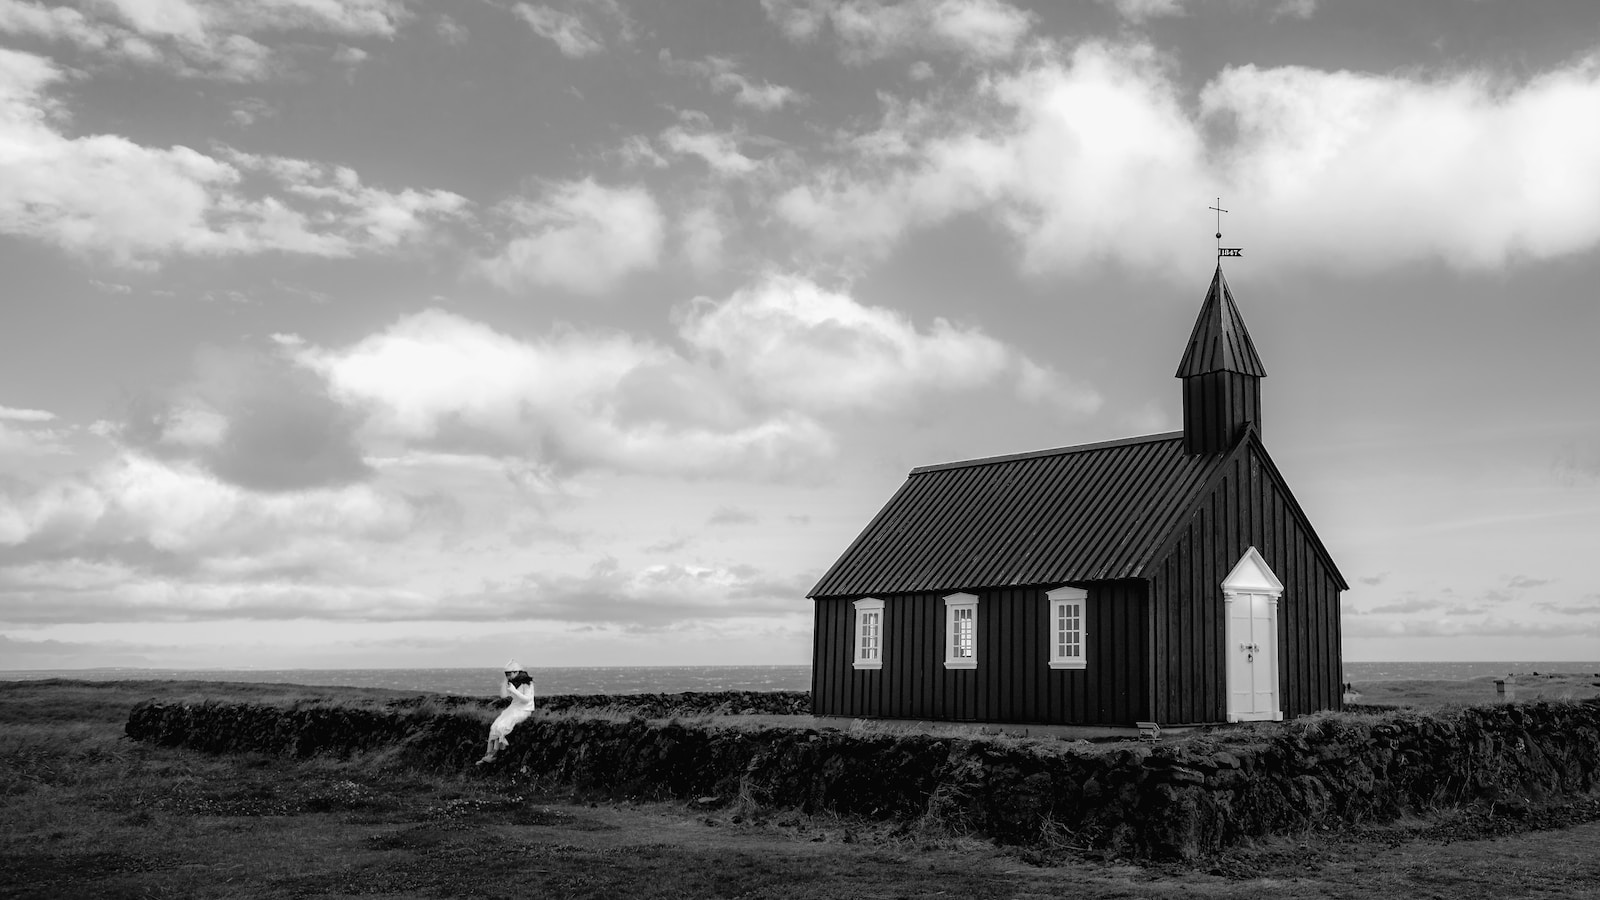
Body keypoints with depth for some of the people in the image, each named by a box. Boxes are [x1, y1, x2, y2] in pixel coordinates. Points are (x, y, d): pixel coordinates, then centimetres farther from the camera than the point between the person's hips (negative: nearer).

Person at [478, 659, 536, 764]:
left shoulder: (527, 683, -12)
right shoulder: (514, 682, 10)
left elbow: (526, 699, -18)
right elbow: (503, 695, 8)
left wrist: (514, 691, -27)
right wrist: (505, 682, -5)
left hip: (524, 711, -7)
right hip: (513, 708, 7)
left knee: (501, 727, -23)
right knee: (494, 727, -13)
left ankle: (493, 755, -16)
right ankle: (488, 754, -16)